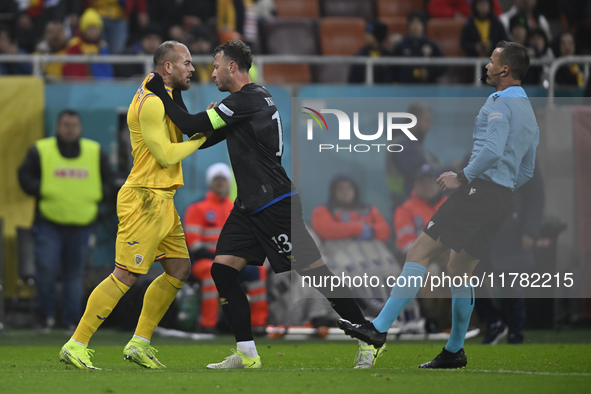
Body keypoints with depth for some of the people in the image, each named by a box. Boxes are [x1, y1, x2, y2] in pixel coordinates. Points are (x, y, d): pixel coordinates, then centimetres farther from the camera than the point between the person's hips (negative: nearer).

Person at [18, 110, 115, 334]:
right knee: (46, 269, -12)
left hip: (82, 224, 2)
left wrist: (99, 194, 0)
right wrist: (42, 191, -11)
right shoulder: (40, 151, 1)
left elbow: (108, 179, 18)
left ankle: (72, 319, 12)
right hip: (49, 224, -2)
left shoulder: (95, 153, 9)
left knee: (75, 274, 4)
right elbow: (25, 176, 2)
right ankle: (45, 315, 6)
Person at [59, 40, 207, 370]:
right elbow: (166, 155, -18)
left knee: (180, 268, 9)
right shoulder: (151, 102, -16)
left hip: (162, 201, 10)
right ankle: (76, 345, -8)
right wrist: (201, 136, -8)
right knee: (125, 276, -12)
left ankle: (140, 343, 14)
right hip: (146, 200, -10)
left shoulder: (162, 96, 15)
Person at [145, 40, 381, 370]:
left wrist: (161, 94, -5)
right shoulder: (253, 97, 16)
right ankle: (248, 355, 2)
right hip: (250, 206, 10)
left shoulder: (249, 99, -14)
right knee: (223, 268, 1)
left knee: (314, 270, -8)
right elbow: (204, 137, 22)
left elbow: (193, 126, -16)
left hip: (275, 203, -10)